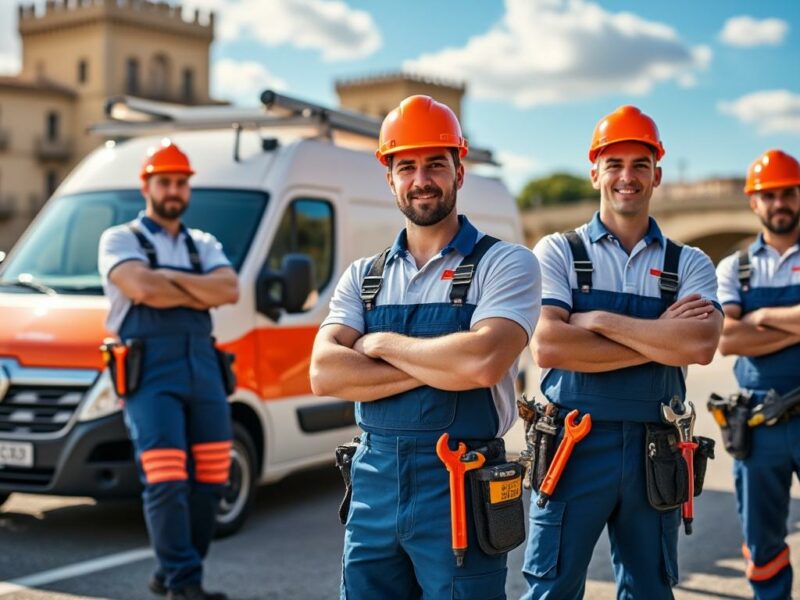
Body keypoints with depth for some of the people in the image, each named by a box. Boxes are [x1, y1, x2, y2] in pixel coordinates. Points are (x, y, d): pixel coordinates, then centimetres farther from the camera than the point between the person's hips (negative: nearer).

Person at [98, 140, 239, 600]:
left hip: (204, 369, 5)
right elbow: (143, 289, -14)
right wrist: (201, 294, -2)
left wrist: (171, 278, -8)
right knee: (166, 482, -12)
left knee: (208, 483, 4)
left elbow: (230, 290, 0)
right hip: (151, 372, -5)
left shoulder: (205, 246, 21)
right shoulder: (121, 239, 7)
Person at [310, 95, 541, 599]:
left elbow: (483, 362, -22)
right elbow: (324, 374, -6)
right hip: (374, 486, 4)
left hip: (459, 490, -4)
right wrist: (440, 367, -14)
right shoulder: (364, 276, 9)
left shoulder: (506, 264, -4)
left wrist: (382, 344, -9)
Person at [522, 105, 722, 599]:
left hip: (655, 453, 3)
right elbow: (547, 348, -16)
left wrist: (598, 320, -15)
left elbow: (701, 346, -14)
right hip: (574, 447, -2)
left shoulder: (689, 264, 6)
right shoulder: (558, 252, 0)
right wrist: (660, 339, -14)